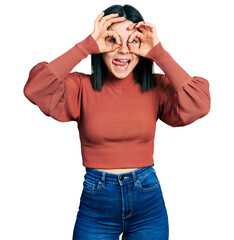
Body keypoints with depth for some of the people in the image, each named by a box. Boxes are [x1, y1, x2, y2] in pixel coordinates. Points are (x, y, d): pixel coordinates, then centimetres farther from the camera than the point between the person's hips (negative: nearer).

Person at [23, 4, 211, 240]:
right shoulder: (83, 87, -6)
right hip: (95, 200, -1)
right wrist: (86, 46, -21)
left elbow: (197, 106, -20)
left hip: (148, 198, 2)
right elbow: (35, 90, -23)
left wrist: (159, 54, -17)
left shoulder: (156, 87, -3)